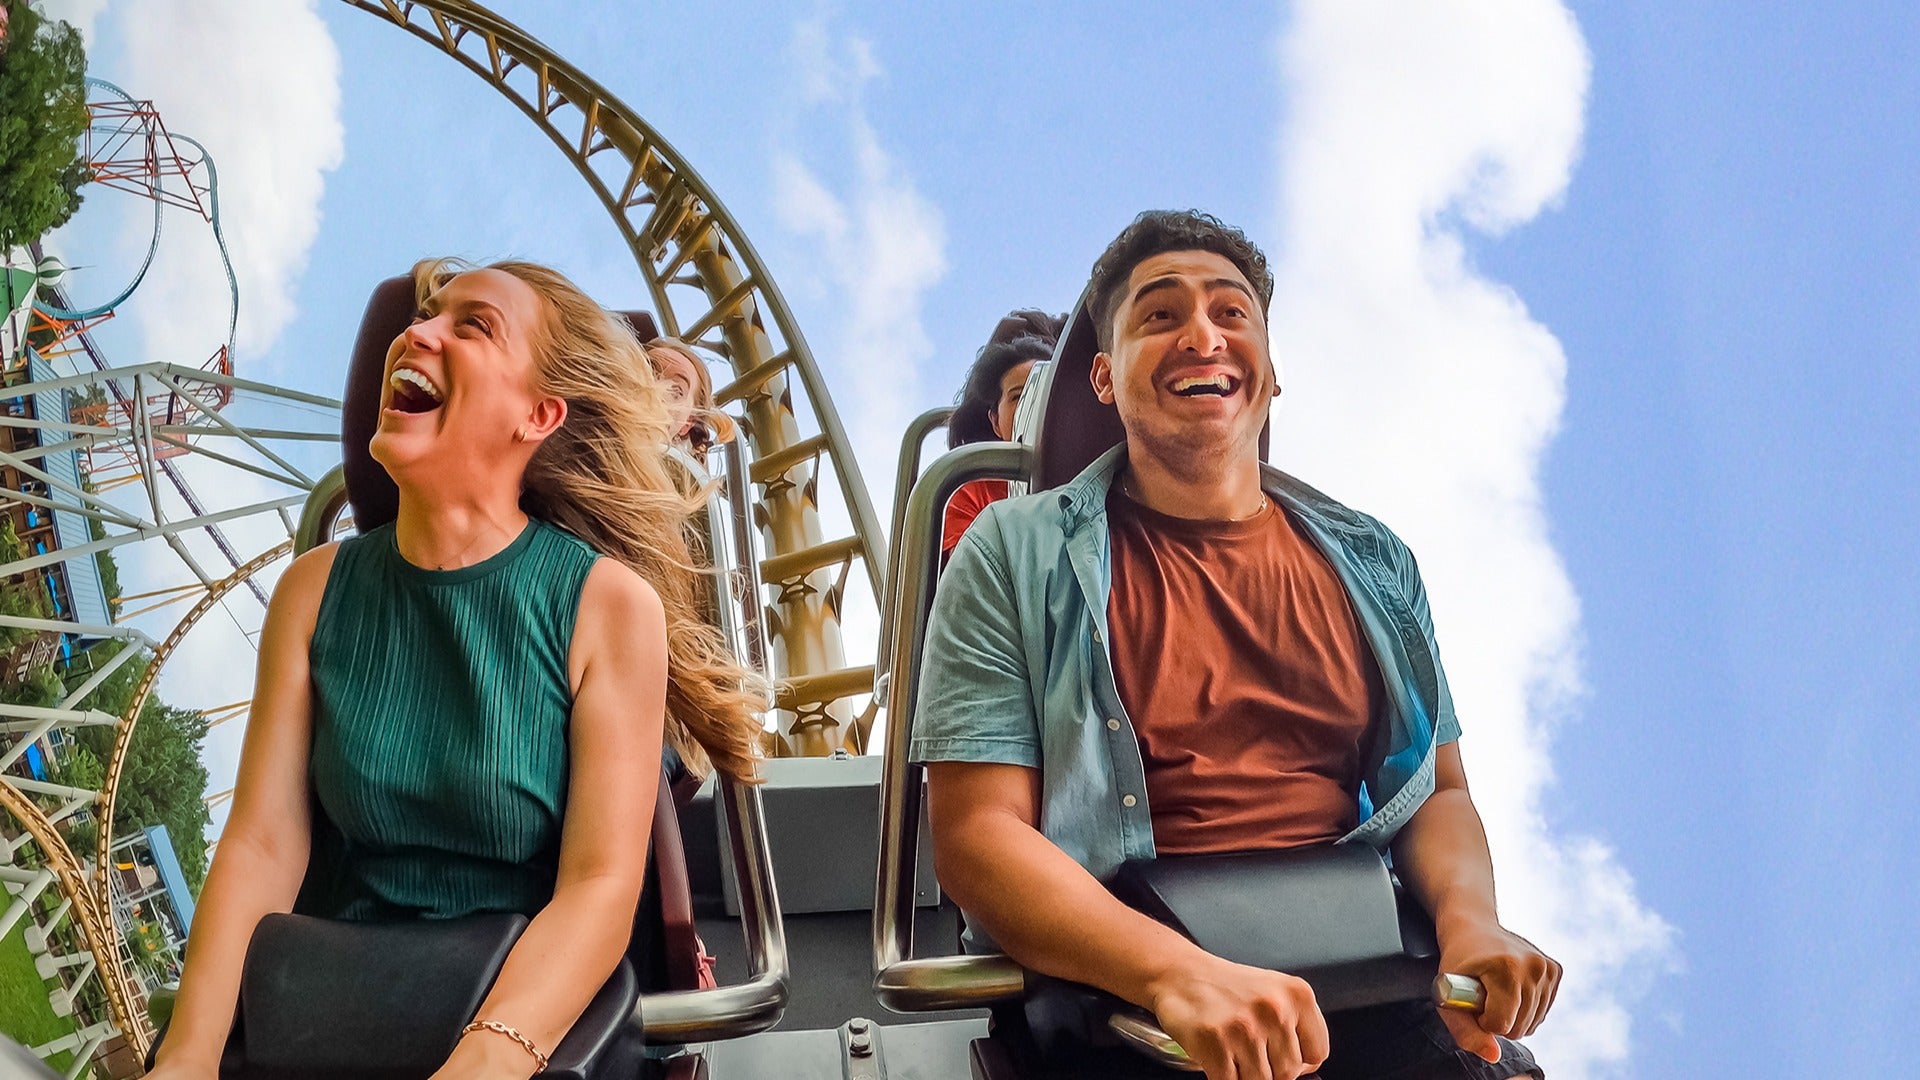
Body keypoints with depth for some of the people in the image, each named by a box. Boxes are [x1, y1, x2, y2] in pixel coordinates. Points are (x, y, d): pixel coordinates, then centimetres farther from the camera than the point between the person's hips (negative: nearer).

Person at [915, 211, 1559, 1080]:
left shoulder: (1372, 564, 17)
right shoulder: (1015, 558, 3)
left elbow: (1438, 792, 19)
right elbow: (975, 834, -6)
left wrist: (1470, 918, -6)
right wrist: (1179, 974, -22)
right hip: (1119, 1001, -4)